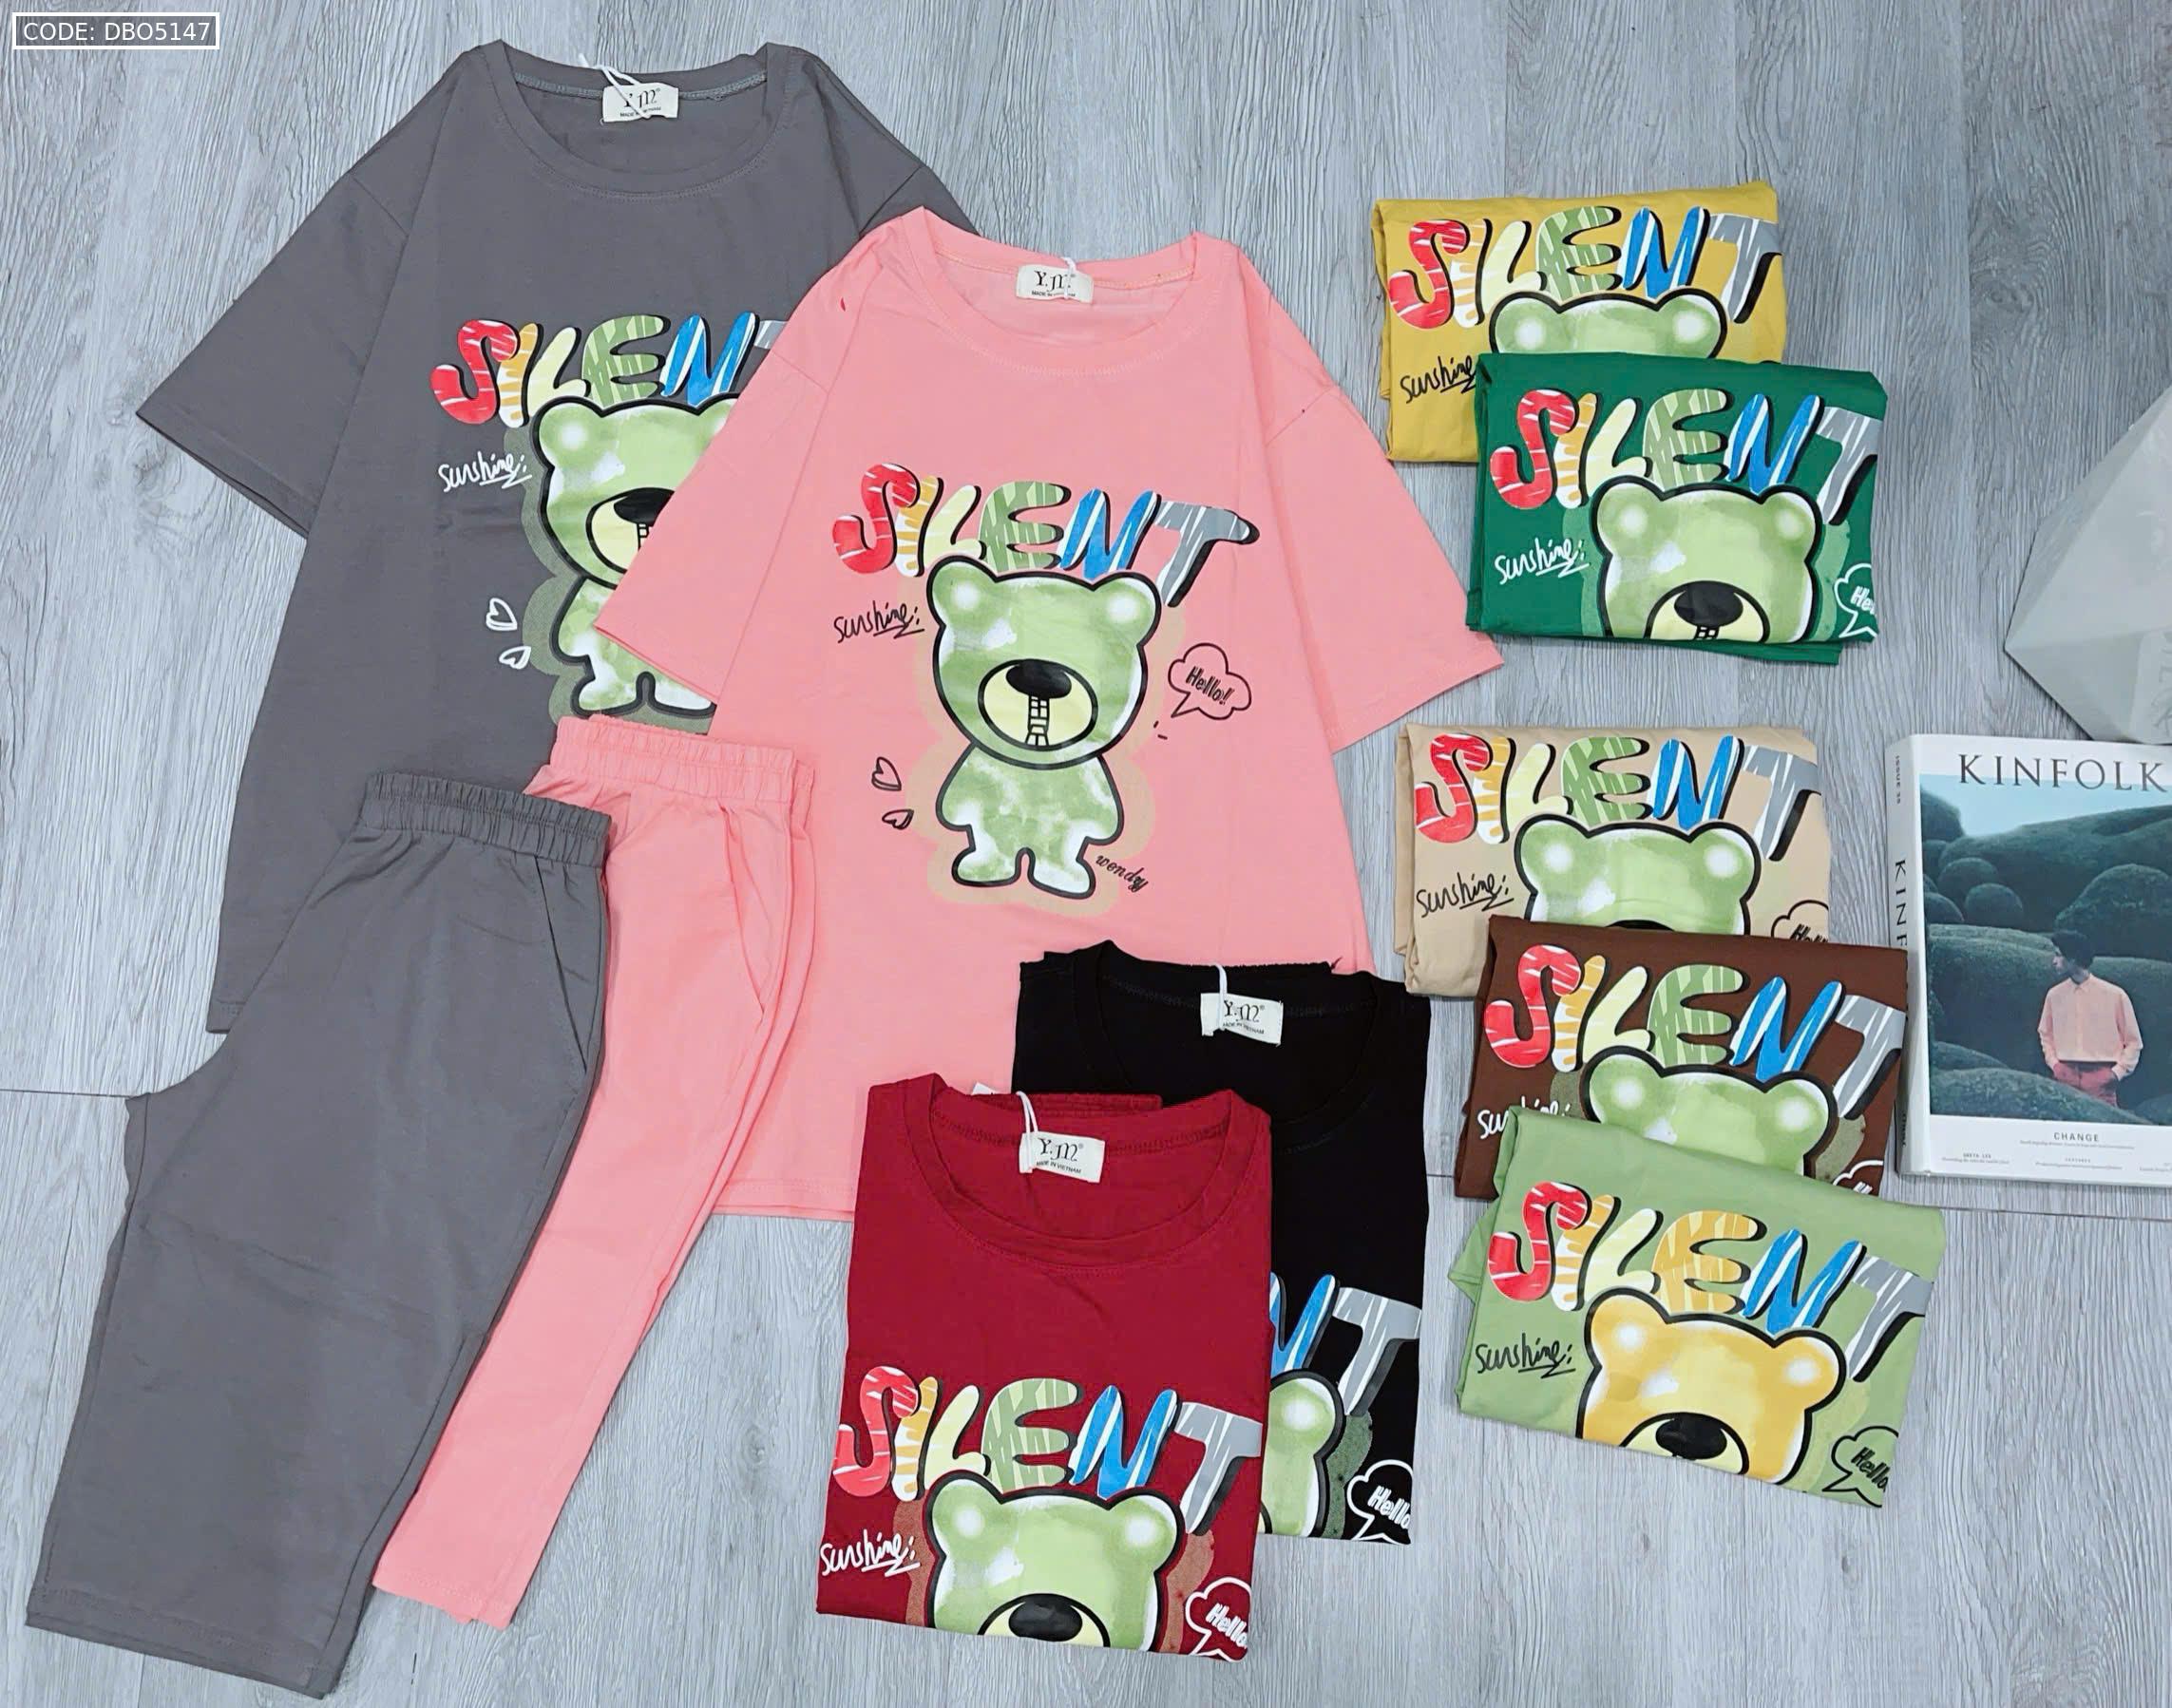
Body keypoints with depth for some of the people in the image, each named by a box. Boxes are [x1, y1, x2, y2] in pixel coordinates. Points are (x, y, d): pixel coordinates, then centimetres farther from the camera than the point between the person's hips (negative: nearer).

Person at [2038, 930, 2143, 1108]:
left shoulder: (2114, 995, -2)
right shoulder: (2054, 995, 7)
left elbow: (2133, 1041, 4)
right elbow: (2045, 1034, 20)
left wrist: (2118, 1072, -5)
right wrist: (2054, 1064, 7)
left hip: (2101, 1078, -3)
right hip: (2065, 1077, 3)